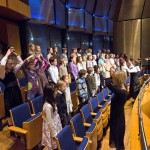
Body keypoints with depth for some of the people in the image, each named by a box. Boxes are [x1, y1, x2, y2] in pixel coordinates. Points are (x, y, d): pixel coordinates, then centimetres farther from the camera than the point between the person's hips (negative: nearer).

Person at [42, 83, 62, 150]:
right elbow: (49, 121, -24)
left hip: (55, 125, 8)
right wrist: (54, 134, -15)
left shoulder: (51, 102, -3)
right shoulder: (48, 106, -31)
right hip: (51, 128, -8)